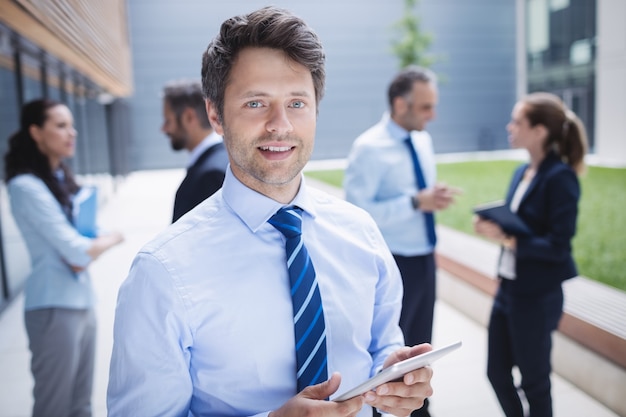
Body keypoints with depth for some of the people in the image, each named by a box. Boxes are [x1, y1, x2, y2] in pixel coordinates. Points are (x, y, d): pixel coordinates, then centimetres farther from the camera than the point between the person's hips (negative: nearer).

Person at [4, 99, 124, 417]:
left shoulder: (61, 178, 10)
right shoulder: (27, 186, -15)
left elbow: (84, 244, 13)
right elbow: (77, 252, -18)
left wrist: (90, 249, -9)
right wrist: (112, 239, 0)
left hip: (82, 299, 8)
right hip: (54, 306, -8)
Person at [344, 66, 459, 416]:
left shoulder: (424, 141, 7)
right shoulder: (370, 147, -17)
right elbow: (357, 210, -24)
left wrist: (437, 197, 1)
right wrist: (416, 202, -27)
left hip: (425, 258, 7)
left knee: (420, 345, 21)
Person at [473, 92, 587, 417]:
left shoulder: (560, 177, -17)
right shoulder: (521, 173, 6)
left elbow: (558, 246, -20)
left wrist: (506, 240, -23)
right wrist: (492, 227, -9)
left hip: (537, 296, -7)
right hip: (508, 287, 8)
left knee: (534, 380, 11)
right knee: (497, 372, 18)